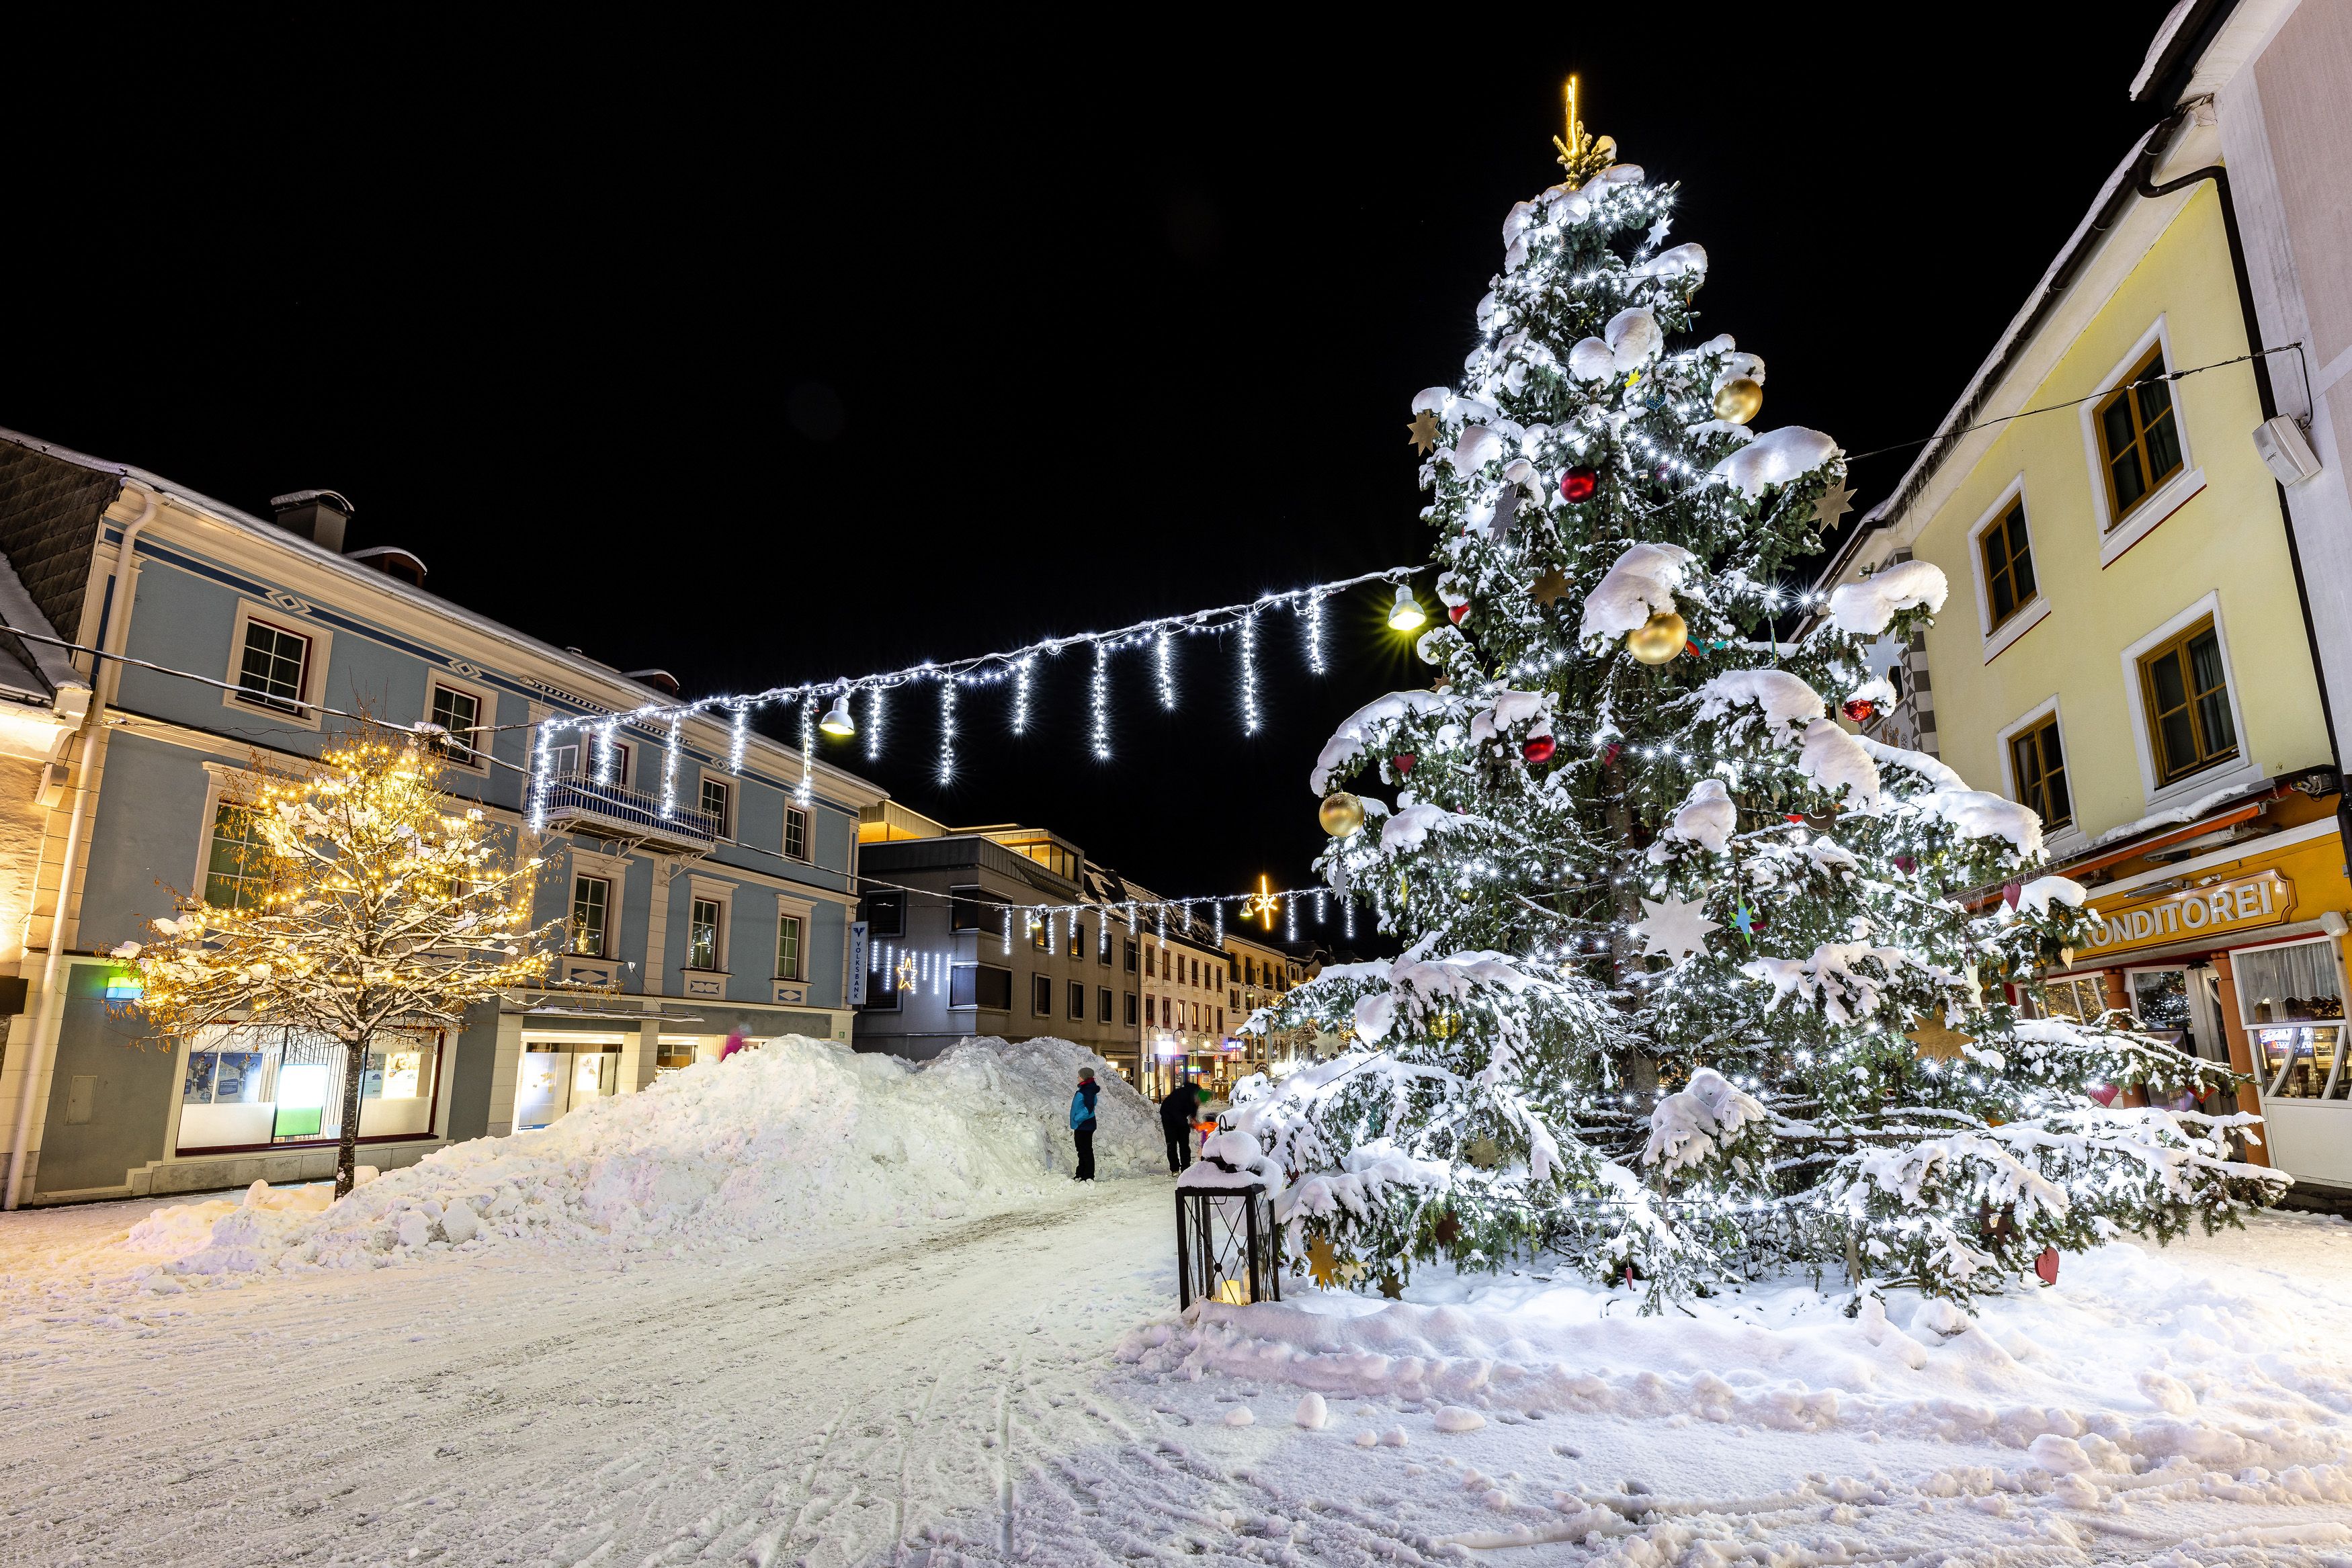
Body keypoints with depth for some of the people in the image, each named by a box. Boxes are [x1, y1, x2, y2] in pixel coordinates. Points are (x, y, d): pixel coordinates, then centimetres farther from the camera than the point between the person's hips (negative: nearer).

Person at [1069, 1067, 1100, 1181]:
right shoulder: (1084, 1089, 12)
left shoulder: (1088, 1090, -18)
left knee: (1086, 1151, -3)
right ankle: (1081, 1175, 26)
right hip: (1081, 1126, 10)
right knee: (1082, 1151, 17)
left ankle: (1089, 1177, 2)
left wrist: (1076, 1121, -21)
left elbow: (1088, 1109, -26)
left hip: (1085, 1126, -10)